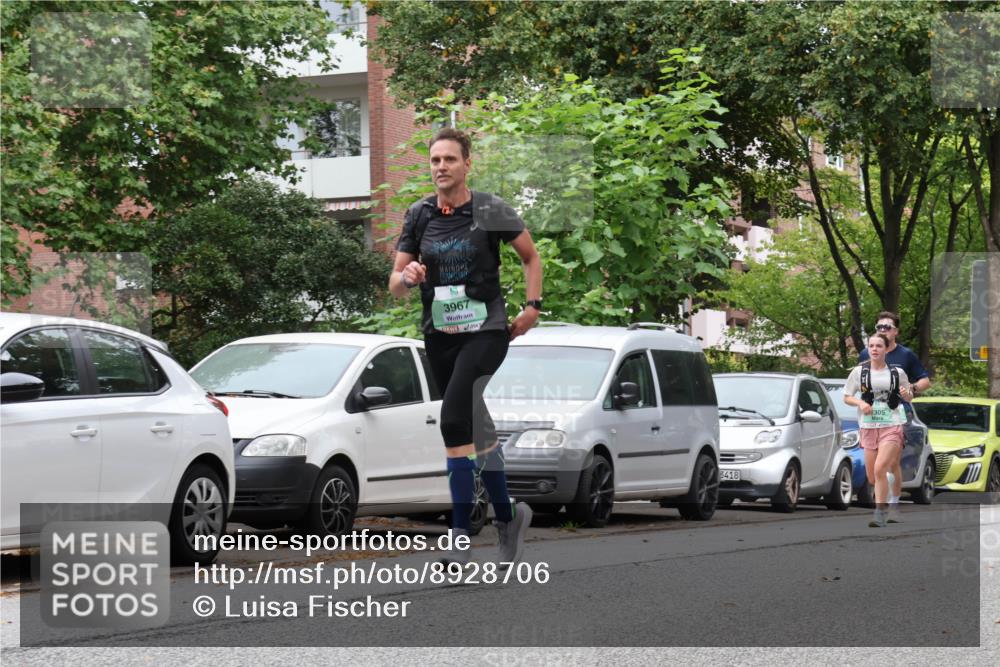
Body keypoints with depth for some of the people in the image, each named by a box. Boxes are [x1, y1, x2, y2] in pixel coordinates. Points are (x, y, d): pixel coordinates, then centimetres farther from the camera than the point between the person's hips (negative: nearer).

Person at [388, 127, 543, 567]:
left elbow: (531, 257, 10)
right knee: (478, 430, 12)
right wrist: (405, 277, -16)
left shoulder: (491, 212, -4)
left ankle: (460, 537, -21)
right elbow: (395, 284, 7)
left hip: (485, 329, -5)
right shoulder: (418, 217, 6)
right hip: (439, 333, 5)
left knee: (455, 418, -22)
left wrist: (532, 307, 0)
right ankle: (507, 515, 28)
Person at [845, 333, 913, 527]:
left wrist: (907, 394, -9)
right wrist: (860, 403, -10)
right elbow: (846, 397, 9)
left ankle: (880, 513, -14)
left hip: (892, 426, -3)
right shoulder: (859, 371, 4)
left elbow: (908, 397, 14)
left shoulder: (897, 372, 3)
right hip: (868, 427, 3)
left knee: (880, 469, -20)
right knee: (872, 478, 5)